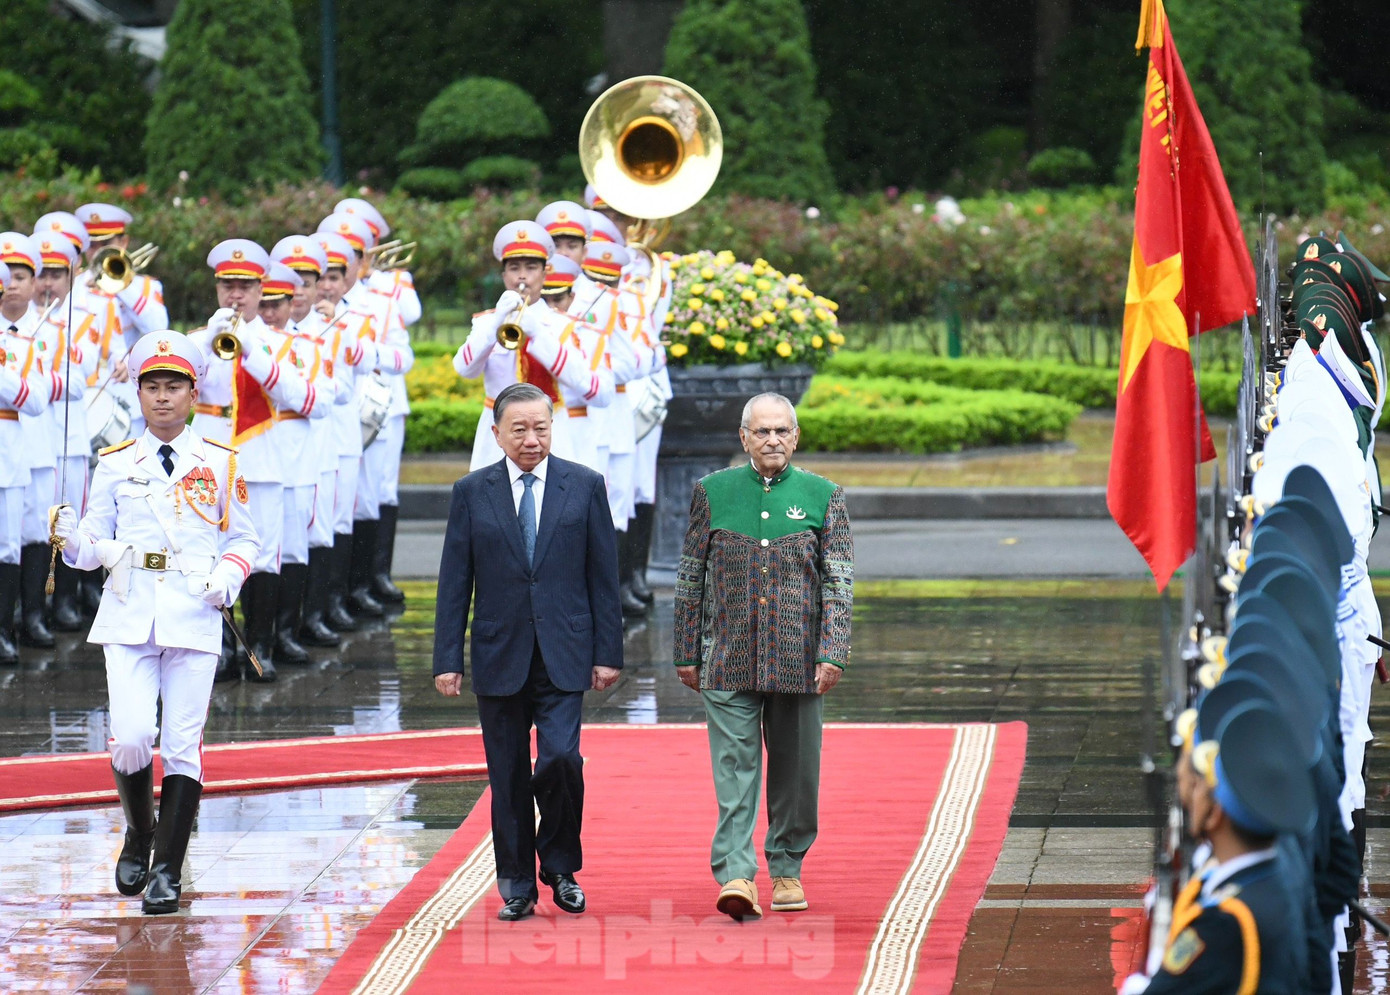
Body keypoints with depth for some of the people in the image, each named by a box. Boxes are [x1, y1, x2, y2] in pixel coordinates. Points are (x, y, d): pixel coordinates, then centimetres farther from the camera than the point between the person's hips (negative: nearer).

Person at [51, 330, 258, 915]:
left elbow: (242, 538, 14)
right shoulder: (115, 465, 9)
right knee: (131, 738, -12)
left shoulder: (220, 466, 8)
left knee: (183, 746, -3)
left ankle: (168, 869, 3)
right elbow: (96, 544, 9)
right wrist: (73, 541, -13)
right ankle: (139, 834, 16)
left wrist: (229, 576, -6)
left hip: (194, 619, 0)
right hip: (128, 617, 0)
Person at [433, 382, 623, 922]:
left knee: (561, 759, -14)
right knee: (509, 776, 5)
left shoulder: (584, 486, 4)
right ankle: (516, 886, 16)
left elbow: (603, 574, 4)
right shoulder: (472, 492, 4)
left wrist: (607, 652, 0)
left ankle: (561, 867, 7)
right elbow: (454, 583, 4)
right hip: (499, 655, 1)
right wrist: (448, 659, -1)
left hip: (563, 654, -1)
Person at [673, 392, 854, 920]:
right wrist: (687, 654, 7)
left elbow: (839, 583, 1)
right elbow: (691, 579, 9)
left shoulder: (823, 496, 4)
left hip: (797, 659, 1)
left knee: (795, 771, 7)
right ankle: (735, 874, -15)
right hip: (728, 658, -1)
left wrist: (832, 654, -9)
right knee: (734, 767, -9)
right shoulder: (712, 492, 5)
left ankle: (786, 871, 22)